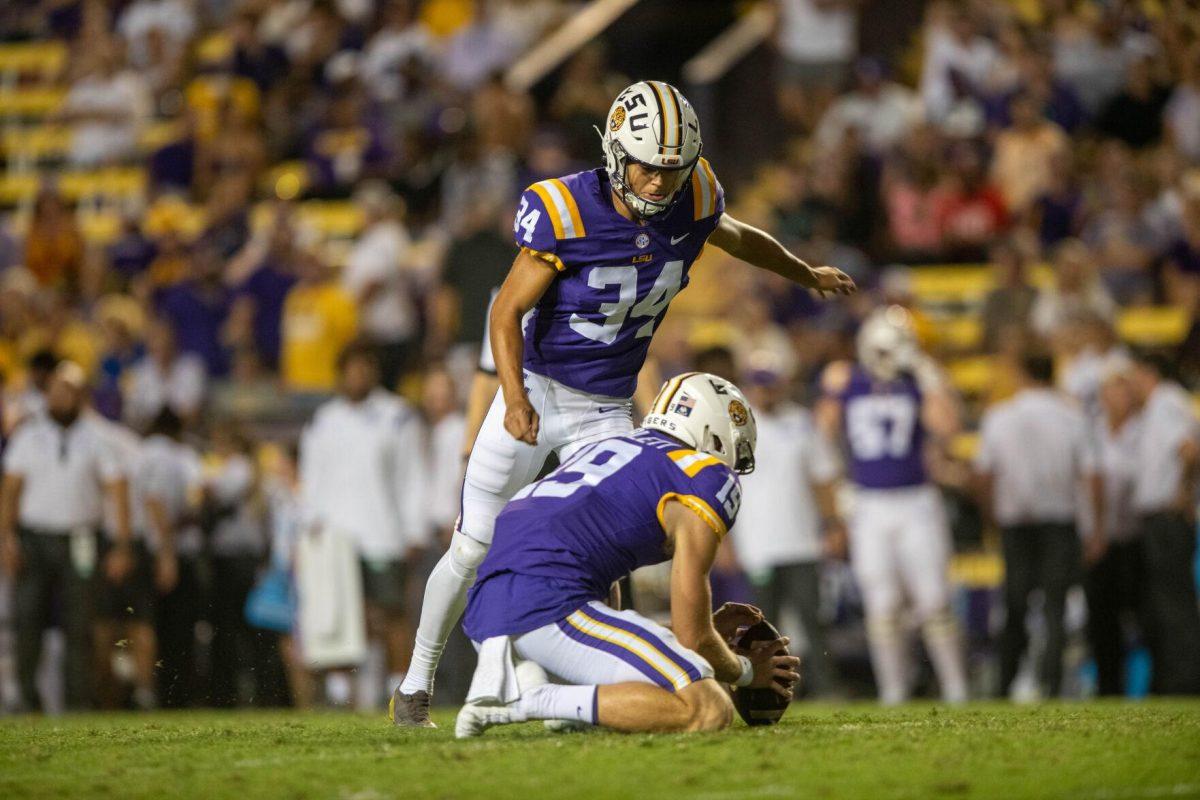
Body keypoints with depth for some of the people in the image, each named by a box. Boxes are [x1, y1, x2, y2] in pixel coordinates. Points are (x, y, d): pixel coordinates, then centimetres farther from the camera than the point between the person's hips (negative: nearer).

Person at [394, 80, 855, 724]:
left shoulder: (691, 201, -10)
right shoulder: (565, 212, -22)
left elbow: (741, 240, 14)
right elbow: (508, 310, -17)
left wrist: (808, 275, 31)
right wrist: (515, 399, -31)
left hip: (606, 412, 3)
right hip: (534, 391, -3)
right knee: (473, 549, 4)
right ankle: (418, 681, 22)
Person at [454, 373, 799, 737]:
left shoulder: (607, 448, 32)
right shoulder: (708, 476, 6)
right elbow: (693, 638, 6)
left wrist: (703, 627, 41)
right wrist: (747, 671, 27)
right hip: (547, 604, -9)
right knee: (710, 709, -13)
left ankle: (511, 677, 1)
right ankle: (528, 702, -19)